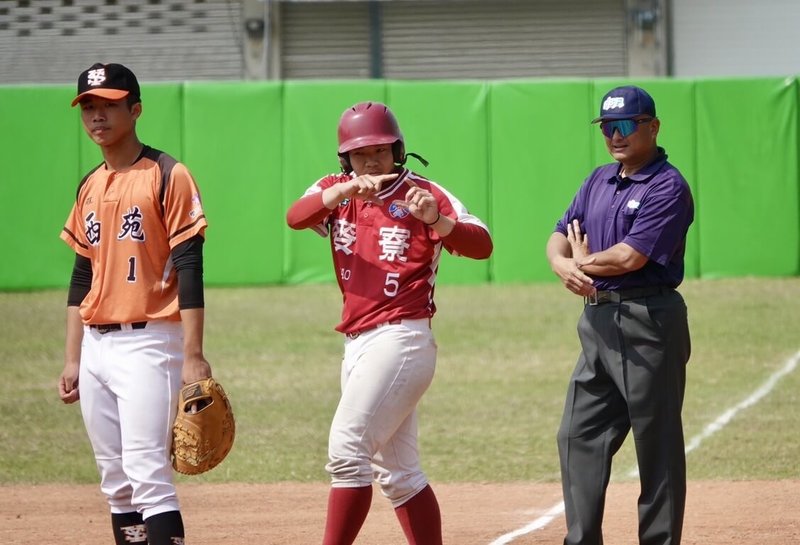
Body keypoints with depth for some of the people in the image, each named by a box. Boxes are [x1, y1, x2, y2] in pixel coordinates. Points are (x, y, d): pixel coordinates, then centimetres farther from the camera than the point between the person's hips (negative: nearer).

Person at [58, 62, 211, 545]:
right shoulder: (90, 187, 15)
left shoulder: (168, 176, -6)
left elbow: (190, 270, -11)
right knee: (116, 482, 7)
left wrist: (193, 358, -16)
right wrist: (73, 360, 14)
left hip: (148, 342, -7)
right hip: (96, 346, 7)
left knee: (147, 474, -15)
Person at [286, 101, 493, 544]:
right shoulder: (336, 193, 10)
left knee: (347, 450, -16)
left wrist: (435, 219, -35)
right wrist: (348, 189, -28)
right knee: (395, 472, 11)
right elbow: (295, 217, -11)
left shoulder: (425, 195, -4)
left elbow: (481, 245, -16)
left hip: (401, 339, -7)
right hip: (357, 343, 7)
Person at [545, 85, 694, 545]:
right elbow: (561, 236, 14)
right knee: (580, 437, 9)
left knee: (657, 445, -2)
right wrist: (563, 264, -9)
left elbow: (630, 256, -19)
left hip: (648, 322, -9)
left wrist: (584, 261, -2)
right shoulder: (600, 181, 16)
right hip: (598, 320, 9)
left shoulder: (668, 187, -11)